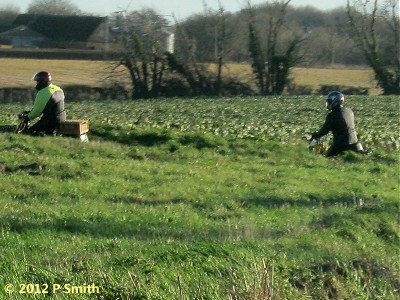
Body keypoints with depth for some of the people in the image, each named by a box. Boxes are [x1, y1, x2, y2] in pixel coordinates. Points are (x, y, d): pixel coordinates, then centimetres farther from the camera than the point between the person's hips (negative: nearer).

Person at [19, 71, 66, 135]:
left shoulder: (43, 93, -17)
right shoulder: (59, 90, 11)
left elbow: (37, 111, -14)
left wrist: (27, 117, 4)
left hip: (50, 122, -9)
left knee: (30, 131, -2)